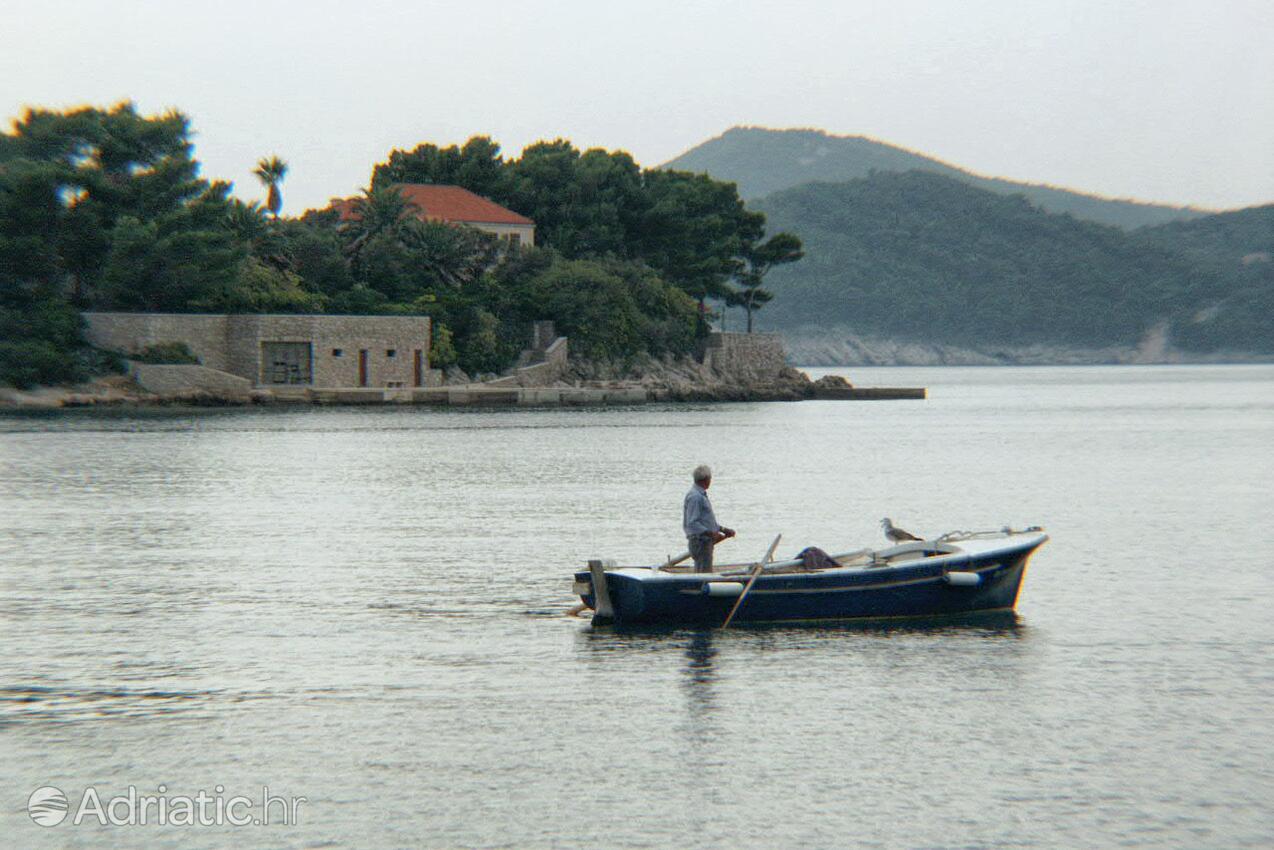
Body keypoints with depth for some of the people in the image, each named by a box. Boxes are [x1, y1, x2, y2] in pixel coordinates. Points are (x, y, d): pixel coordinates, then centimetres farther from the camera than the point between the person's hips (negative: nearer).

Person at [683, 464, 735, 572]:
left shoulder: (701, 495, 19)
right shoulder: (695, 497, -16)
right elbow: (692, 524, -22)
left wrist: (723, 530, 19)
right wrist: (711, 533, -27)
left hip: (705, 542, 11)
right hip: (700, 542, -11)